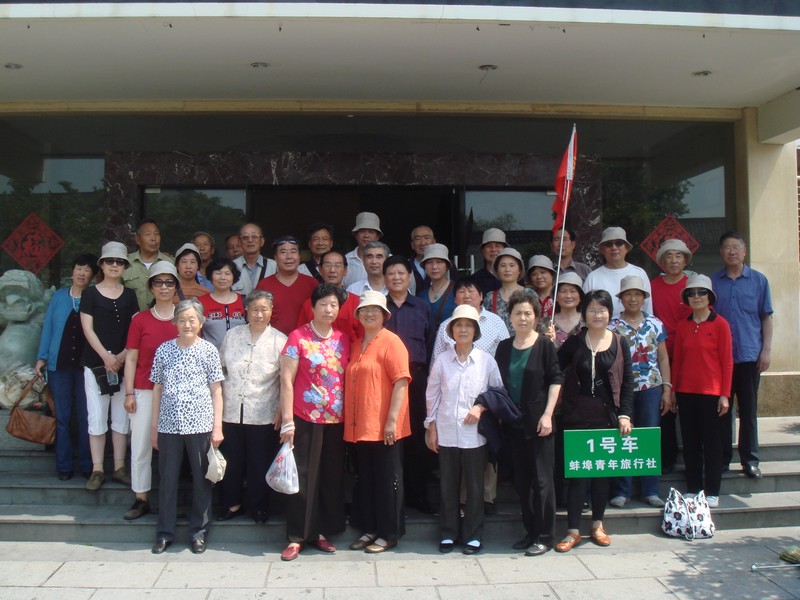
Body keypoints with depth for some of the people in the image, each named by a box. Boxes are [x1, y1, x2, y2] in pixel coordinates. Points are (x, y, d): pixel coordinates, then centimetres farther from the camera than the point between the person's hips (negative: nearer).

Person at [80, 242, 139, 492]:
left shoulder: (129, 295, 10)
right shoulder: (90, 293, 4)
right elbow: (87, 329, -3)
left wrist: (123, 355, -9)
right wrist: (106, 356, -12)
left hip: (124, 364, 2)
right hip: (96, 363, -2)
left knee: (122, 417, 5)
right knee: (97, 417, -1)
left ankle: (120, 468, 13)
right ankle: (97, 470, 7)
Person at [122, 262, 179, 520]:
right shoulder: (140, 319, 4)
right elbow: (131, 358, 5)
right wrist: (129, 393, 0)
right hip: (145, 391, 1)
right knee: (141, 446, 4)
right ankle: (140, 500, 16)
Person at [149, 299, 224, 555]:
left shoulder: (208, 350, 0)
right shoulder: (164, 350, 5)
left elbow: (216, 391, 1)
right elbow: (157, 388, 10)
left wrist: (217, 427, -4)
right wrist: (154, 426, 9)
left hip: (200, 425, -2)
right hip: (169, 425, 2)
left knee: (201, 478, 7)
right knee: (167, 478, 8)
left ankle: (198, 531, 21)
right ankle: (165, 532, 22)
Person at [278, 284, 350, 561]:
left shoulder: (343, 340, 8)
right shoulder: (298, 337, -5)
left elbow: (348, 380, 13)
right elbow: (286, 381, -7)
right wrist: (287, 421, -12)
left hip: (336, 421, 5)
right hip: (305, 420, -4)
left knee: (332, 478, 10)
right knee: (303, 477, 1)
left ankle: (321, 532, 24)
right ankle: (297, 537, 12)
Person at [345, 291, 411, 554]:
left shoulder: (391, 342, -8)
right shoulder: (356, 345, 15)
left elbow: (401, 381, -15)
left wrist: (392, 419, -20)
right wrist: (350, 421, 13)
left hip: (383, 426, -7)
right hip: (360, 426, 7)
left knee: (387, 479, 3)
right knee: (365, 478, 14)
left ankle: (389, 533, 15)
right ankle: (369, 530, 26)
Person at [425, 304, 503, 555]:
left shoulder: (486, 361, -3)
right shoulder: (442, 360, -1)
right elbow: (432, 395, 5)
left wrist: (481, 407, -11)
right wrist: (431, 428, 4)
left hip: (474, 433, -1)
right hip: (446, 433, 1)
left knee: (475, 486, 7)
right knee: (448, 485, 10)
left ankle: (473, 535, 22)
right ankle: (448, 533, 24)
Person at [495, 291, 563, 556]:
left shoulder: (545, 345, -4)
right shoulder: (504, 347, 8)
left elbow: (555, 381, -6)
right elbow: (498, 384, 13)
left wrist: (547, 415, -13)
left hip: (538, 421, -5)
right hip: (514, 422, 5)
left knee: (541, 478, 0)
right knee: (521, 479, 11)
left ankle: (545, 536, 12)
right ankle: (530, 531, 24)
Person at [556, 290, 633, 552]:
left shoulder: (619, 344, 3)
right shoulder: (574, 343, 1)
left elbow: (627, 382, 3)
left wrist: (625, 415, -4)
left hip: (607, 417, 1)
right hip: (577, 417, -1)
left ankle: (598, 525, 27)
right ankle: (573, 530, 9)